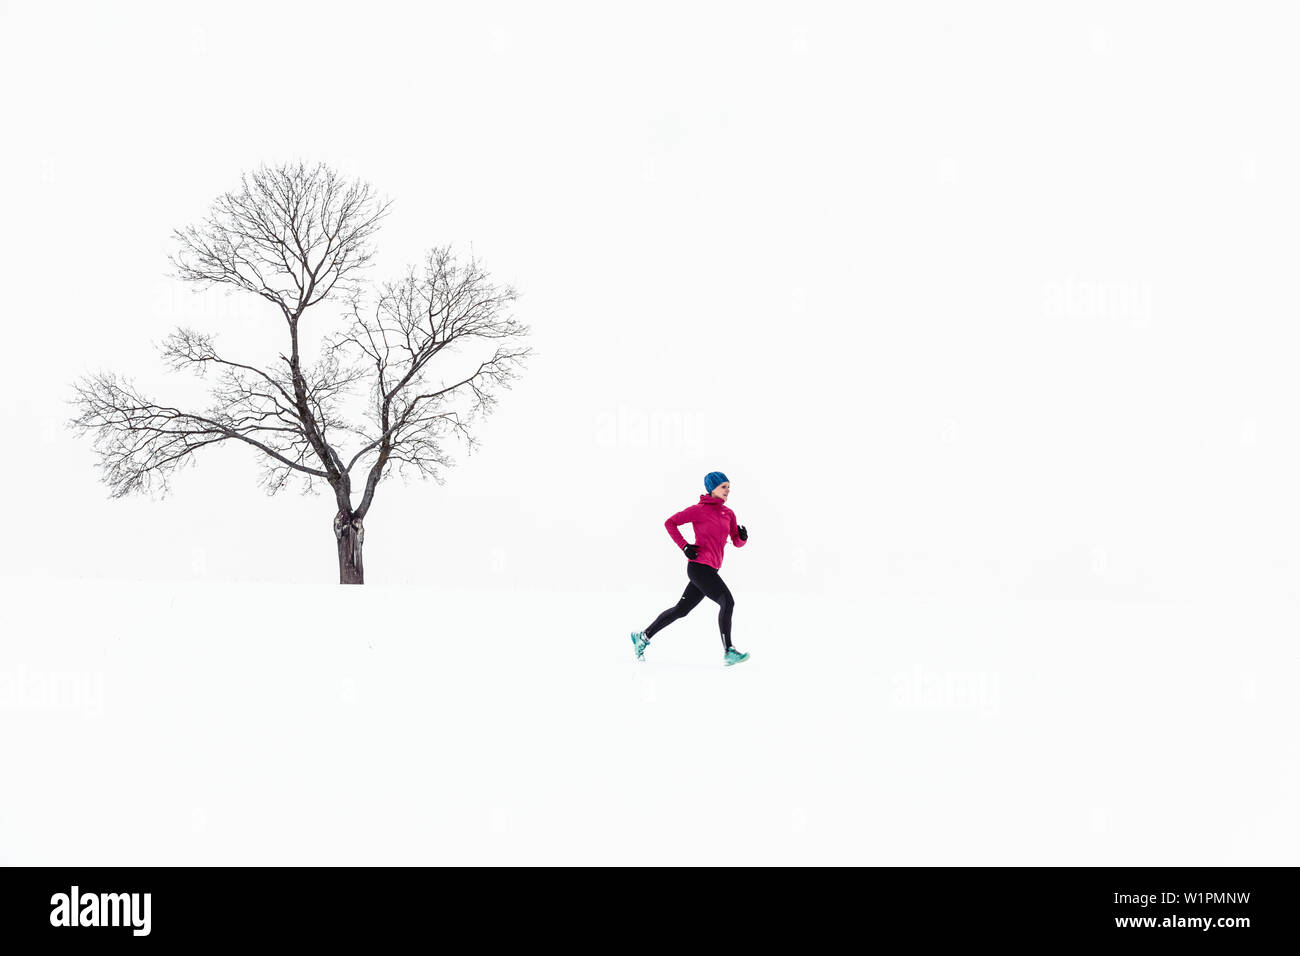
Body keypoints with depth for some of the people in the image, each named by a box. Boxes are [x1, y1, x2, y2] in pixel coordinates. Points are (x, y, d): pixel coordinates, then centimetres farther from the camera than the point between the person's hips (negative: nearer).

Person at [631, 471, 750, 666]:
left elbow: (737, 542, 16)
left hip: (710, 569, 8)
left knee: (681, 610, 14)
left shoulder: (728, 514, 15)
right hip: (699, 565, -8)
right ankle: (728, 652, -15)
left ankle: (642, 637, 25)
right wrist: (684, 546, -10)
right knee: (727, 602, -17)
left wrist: (743, 536, -8)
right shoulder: (699, 509, -5)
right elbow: (670, 523, -1)